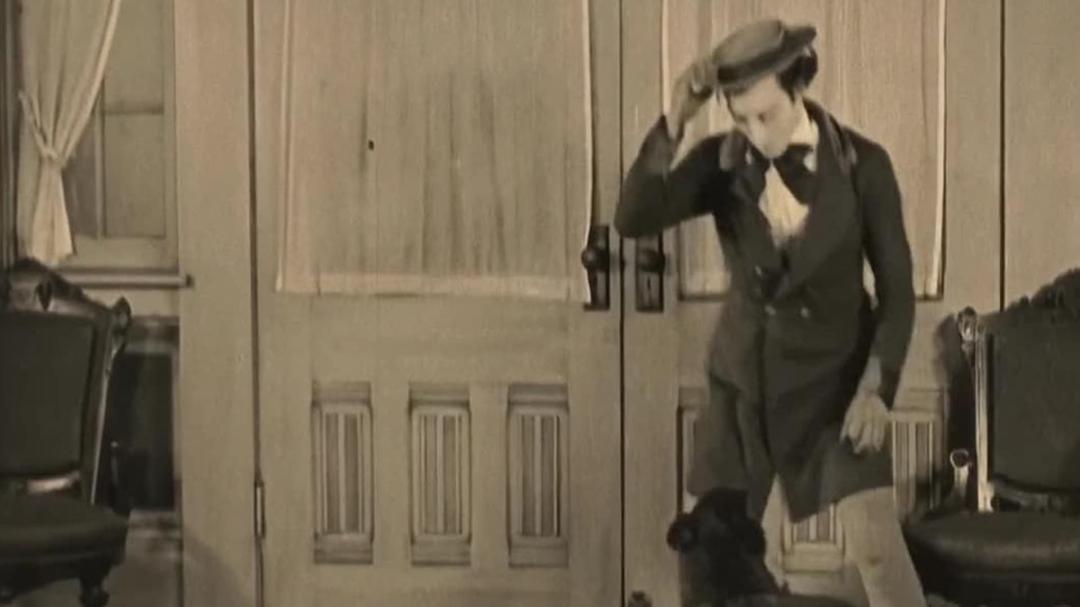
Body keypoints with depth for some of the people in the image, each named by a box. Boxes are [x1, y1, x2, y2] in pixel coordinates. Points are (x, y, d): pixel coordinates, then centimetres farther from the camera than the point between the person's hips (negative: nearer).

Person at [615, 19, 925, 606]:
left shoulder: (862, 163, -13)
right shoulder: (721, 162, -9)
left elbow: (896, 285, -7)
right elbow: (632, 220, -22)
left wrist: (878, 387, -16)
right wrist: (673, 122, -31)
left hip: (836, 374, -2)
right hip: (745, 373, 2)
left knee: (875, 542, -13)